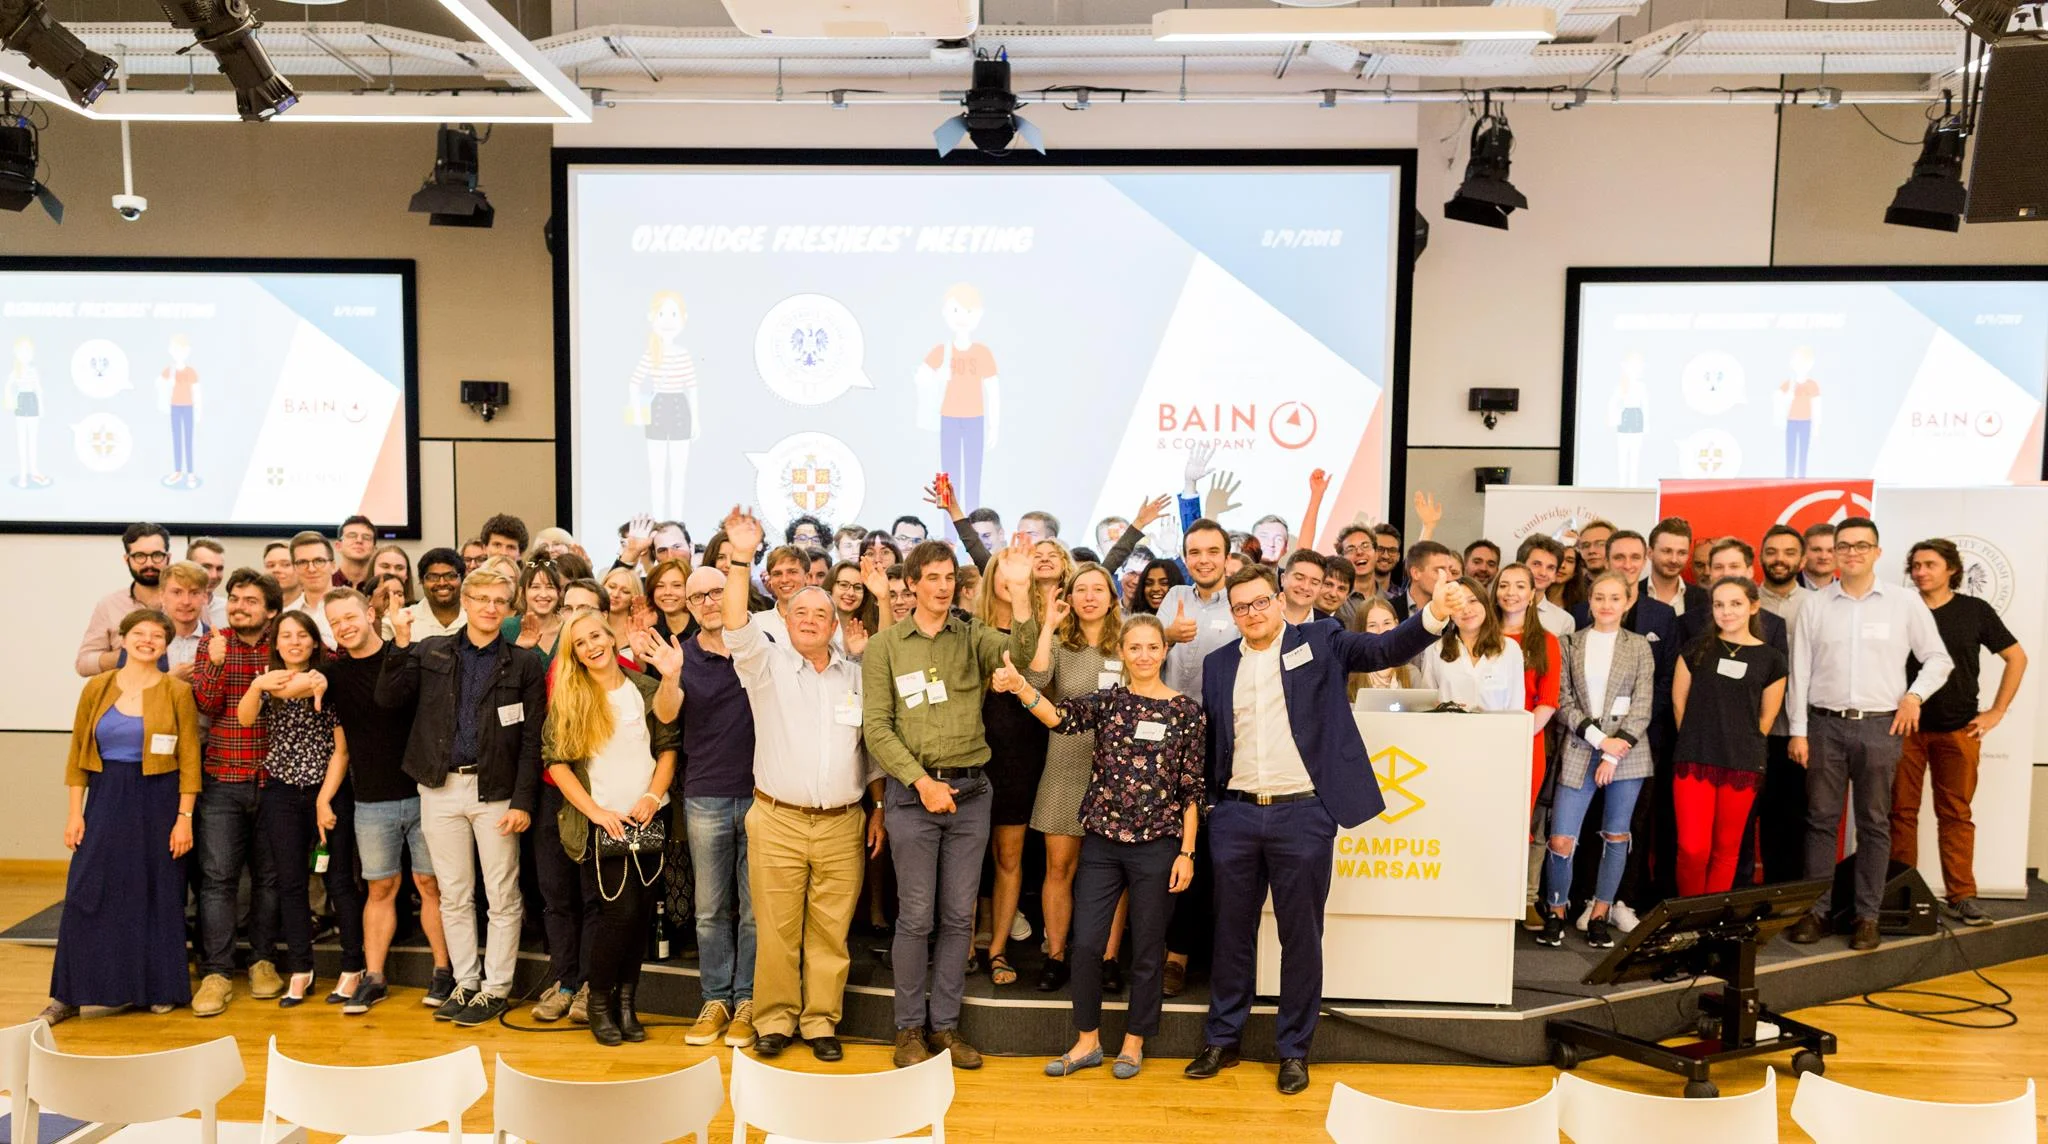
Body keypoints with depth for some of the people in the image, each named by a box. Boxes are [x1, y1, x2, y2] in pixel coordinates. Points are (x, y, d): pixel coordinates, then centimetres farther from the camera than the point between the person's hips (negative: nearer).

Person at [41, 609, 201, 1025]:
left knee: (158, 896, 5)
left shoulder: (177, 692, -3)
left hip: (158, 802, -2)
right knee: (87, 894, -2)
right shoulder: (97, 688, 5)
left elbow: (189, 759, -5)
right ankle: (69, 994, 9)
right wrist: (75, 812, 0)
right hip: (106, 800, 2)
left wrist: (185, 817, -9)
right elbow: (78, 753, 6)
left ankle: (158, 987, 18)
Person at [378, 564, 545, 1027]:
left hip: (496, 790, -2)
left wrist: (522, 801, -10)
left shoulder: (523, 663, -1)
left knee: (503, 897, 5)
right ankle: (464, 983, 24)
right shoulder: (431, 652, 7)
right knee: (454, 896, 12)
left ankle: (495, 988, 17)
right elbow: (388, 698, -4)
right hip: (441, 788, 2)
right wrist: (401, 646, -13)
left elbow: (532, 740, -4)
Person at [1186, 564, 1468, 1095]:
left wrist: (1435, 613, -27)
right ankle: (1222, 1040, 26)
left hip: (1302, 815, -3)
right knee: (1232, 932, 13)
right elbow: (1208, 740, 11)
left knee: (1300, 937, 7)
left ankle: (1294, 1050, 20)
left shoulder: (1319, 642, 1)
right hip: (1235, 814, 3)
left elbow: (1389, 648, -10)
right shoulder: (1218, 664, 9)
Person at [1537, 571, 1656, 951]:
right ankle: (1556, 912, 14)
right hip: (1580, 749, 0)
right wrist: (1599, 738, -12)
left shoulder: (1639, 646, 5)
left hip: (1626, 750, 1)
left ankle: (1599, 915, 18)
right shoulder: (1570, 643, 6)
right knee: (1561, 840, -5)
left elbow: (1642, 705, -1)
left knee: (1616, 836, 6)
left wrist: (1615, 754, -10)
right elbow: (1562, 700, 0)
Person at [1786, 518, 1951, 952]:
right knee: (1821, 820, 4)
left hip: (1881, 725, 0)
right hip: (1825, 724, 1)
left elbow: (1938, 658, 10)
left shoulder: (1905, 602, 2)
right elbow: (1800, 672, 4)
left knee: (1874, 823, 6)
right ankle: (1816, 911, 10)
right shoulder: (1814, 606, 4)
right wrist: (1798, 731, 0)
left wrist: (1915, 694, -7)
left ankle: (1867, 916, 13)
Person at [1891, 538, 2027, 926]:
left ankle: (1963, 896, 10)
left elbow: (2016, 657, 8)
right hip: (1905, 727, 0)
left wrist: (1997, 711, 3)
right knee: (1902, 811, 4)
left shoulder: (1975, 611, 2)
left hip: (1957, 730, 0)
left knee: (1956, 814, 4)